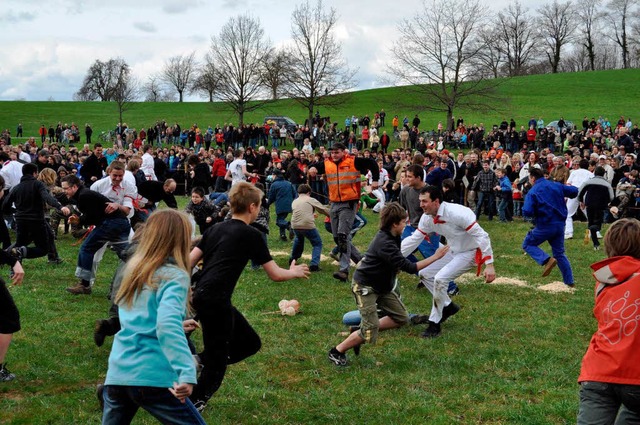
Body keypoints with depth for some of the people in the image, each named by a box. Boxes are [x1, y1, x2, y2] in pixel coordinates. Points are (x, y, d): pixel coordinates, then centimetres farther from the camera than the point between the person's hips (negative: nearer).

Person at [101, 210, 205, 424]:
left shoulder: (135, 269, 15)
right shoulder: (174, 276, -7)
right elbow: (168, 324, -24)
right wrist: (187, 373, -32)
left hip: (117, 372, 7)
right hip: (150, 376, -7)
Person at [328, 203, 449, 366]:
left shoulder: (391, 236, 1)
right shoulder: (385, 244, -29)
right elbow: (409, 267, -30)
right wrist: (435, 257, -25)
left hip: (382, 286, 10)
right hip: (365, 287, -10)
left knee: (401, 318, 6)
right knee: (370, 334, -11)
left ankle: (361, 332, 14)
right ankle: (337, 352, 8)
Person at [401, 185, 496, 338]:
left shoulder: (456, 213, -31)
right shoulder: (427, 218, -7)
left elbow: (482, 236, -28)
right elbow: (414, 239, 1)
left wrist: (489, 265, -31)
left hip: (471, 253, -8)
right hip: (453, 251, 8)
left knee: (440, 279, -23)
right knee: (425, 273, 6)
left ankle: (435, 323, -8)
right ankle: (448, 306, 21)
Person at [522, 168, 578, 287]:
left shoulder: (532, 192, -10)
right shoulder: (557, 186, 5)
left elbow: (527, 212, -20)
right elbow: (574, 191, 10)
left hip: (544, 226, -6)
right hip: (560, 225, 6)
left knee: (527, 244, 12)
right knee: (559, 253, 17)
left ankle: (547, 260, -14)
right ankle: (569, 282, 15)